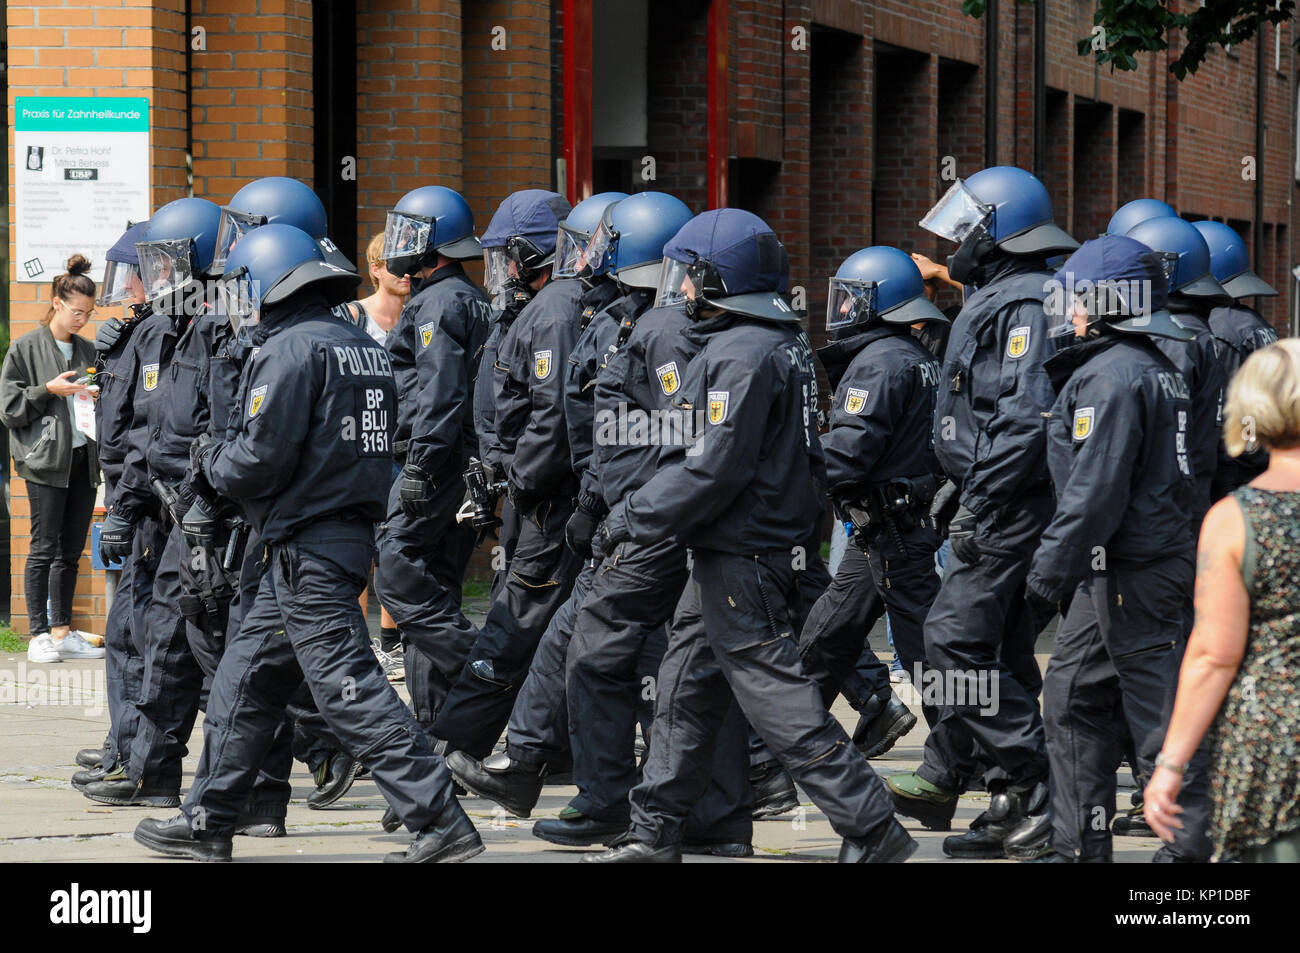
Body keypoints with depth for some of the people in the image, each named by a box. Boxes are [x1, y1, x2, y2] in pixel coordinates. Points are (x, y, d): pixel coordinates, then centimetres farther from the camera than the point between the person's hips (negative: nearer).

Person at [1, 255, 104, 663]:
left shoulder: (87, 351, 15)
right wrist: (48, 390, -14)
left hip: (83, 459, 5)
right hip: (46, 460, -5)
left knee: (71, 549, 7)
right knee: (44, 548, -6)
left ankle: (63, 632, 12)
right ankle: (39, 636, -3)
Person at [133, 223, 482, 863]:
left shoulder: (289, 350, -13)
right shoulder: (363, 347, 15)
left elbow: (260, 461, -19)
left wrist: (212, 466, 3)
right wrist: (221, 463, 19)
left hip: (308, 543, -10)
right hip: (349, 531, 10)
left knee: (350, 690, -10)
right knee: (244, 682, 16)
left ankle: (442, 823, -14)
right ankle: (206, 823, 21)